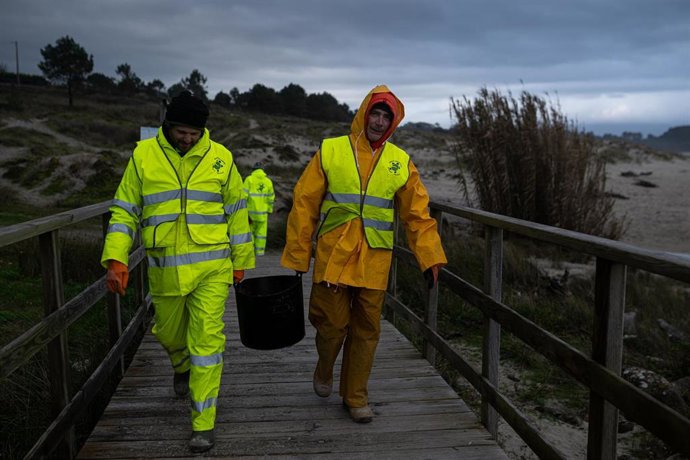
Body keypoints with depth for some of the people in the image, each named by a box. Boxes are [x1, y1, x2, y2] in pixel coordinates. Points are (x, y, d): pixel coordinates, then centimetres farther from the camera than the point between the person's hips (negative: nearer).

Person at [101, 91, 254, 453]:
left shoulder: (219, 157, -1)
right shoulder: (143, 156, -1)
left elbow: (236, 212, 6)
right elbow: (124, 211, 2)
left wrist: (240, 261, 9)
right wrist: (116, 259, -9)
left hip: (211, 268, -2)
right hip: (164, 270, 2)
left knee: (206, 339, -5)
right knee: (169, 333, 20)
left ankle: (203, 423, 8)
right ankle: (183, 367, 56)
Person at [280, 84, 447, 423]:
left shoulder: (400, 162, 6)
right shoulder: (330, 151, 0)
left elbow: (418, 214, 7)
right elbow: (304, 205, 0)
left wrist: (431, 258, -2)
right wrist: (297, 256, 0)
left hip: (374, 262, 2)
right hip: (332, 258, -2)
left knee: (367, 330, 8)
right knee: (333, 324, 3)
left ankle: (355, 396, 26)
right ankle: (324, 371, 35)